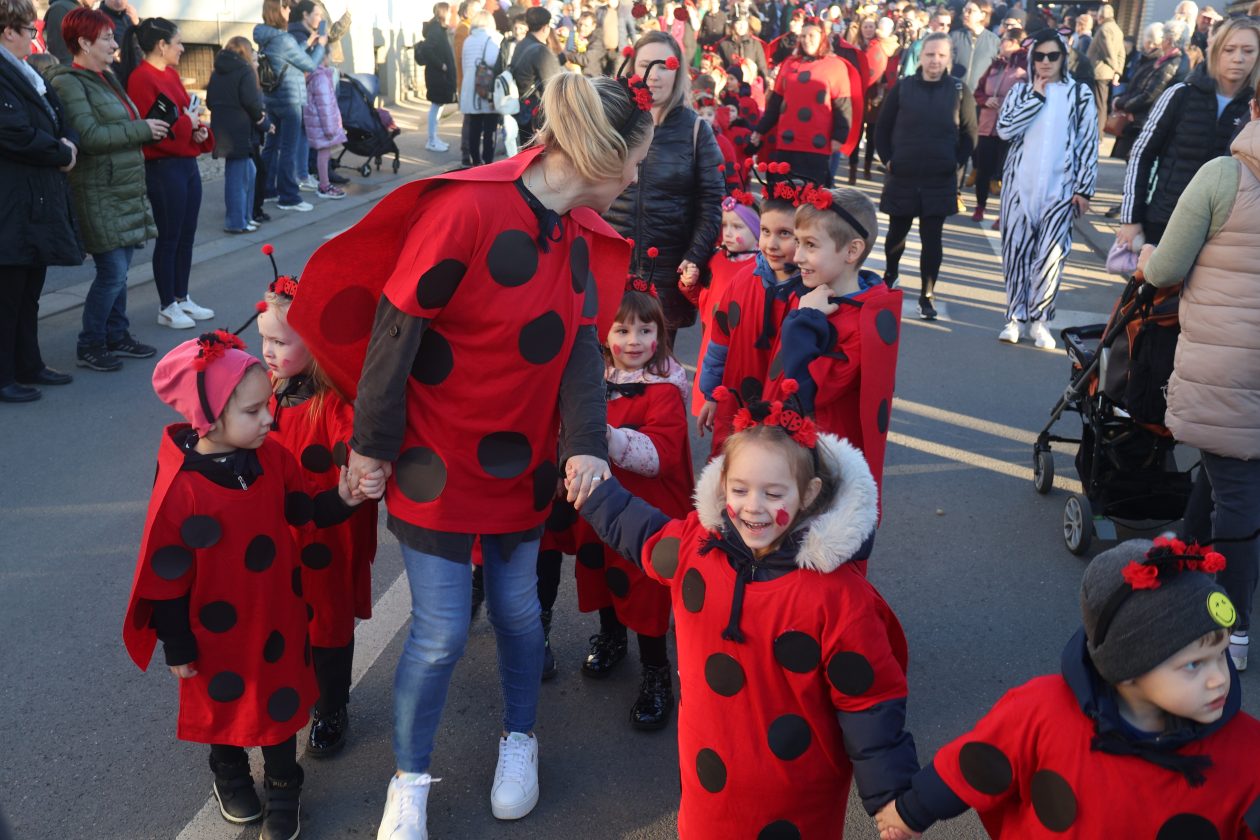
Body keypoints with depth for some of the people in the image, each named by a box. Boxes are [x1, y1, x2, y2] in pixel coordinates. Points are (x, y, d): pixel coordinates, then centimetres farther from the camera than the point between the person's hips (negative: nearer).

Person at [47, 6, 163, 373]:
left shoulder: (107, 77, 16)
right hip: (99, 193, -8)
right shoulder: (68, 83, -11)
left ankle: (117, 336, 24)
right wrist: (142, 129, -16)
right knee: (112, 272, -7)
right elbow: (89, 136, -21)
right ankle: (89, 346, 6)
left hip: (127, 190, 8)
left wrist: (149, 129, 3)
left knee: (120, 269, 13)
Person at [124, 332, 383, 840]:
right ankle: (229, 773, 49)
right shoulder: (180, 488, -26)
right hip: (217, 632, -3)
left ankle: (282, 785, 40)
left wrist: (343, 499, -20)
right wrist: (178, 647, -10)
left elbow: (303, 512, 0)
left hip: (279, 618, 3)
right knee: (224, 702, 21)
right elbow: (167, 575, -17)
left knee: (280, 696, 17)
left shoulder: (271, 458, -13)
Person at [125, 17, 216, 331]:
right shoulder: (141, 78, -14)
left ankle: (182, 298, 24)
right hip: (164, 168, -9)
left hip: (188, 163, 9)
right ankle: (166, 307, 11)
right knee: (169, 238, 0)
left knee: (186, 236, 13)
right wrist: (186, 124, -14)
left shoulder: (172, 75, 13)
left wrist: (200, 130, 3)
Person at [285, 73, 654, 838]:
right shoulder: (468, 208, -22)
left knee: (518, 609, 17)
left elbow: (582, 346, -2)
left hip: (523, 459, 6)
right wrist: (372, 444, -11)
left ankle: (520, 739, 43)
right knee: (442, 633, 1)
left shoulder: (586, 236, 2)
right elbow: (397, 325, -18)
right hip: (438, 460, -6)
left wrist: (585, 445, -18)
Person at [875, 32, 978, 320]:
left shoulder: (960, 91, -1)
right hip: (902, 176, 1)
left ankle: (927, 296, 9)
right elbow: (882, 129, 5)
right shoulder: (902, 88, -1)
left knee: (931, 238, 1)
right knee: (897, 232, 13)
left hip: (940, 180, -1)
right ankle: (890, 274, 40)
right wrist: (888, 160, -3)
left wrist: (956, 162, -3)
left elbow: (969, 135, 5)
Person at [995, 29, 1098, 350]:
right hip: (1020, 184, 2)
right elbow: (1004, 129, -8)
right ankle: (1015, 317, 12)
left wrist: (1084, 189, -3)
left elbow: (1089, 143, 1)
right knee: (1016, 250, 3)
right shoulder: (1021, 90, 7)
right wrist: (1036, 95, -9)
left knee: (1051, 254, -4)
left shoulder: (1080, 93, 3)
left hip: (1060, 187, -1)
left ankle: (1039, 319, 5)